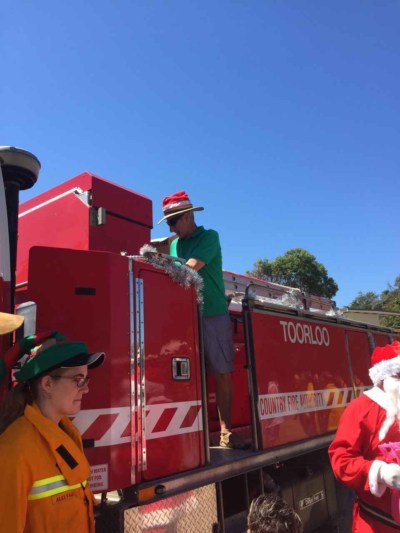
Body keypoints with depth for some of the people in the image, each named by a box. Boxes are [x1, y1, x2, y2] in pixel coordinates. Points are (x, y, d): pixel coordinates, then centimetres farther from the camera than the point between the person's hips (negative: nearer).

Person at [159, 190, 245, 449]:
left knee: (222, 373, -1)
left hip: (213, 315, -4)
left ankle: (226, 431, 6)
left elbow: (191, 268, -14)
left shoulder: (209, 237, -1)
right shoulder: (175, 244, 17)